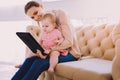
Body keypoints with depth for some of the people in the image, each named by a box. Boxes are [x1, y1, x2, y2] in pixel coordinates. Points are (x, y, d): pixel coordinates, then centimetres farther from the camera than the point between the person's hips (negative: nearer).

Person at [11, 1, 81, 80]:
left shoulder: (59, 14, -12)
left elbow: (69, 42, -20)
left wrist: (49, 49, -28)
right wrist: (40, 50, -16)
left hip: (70, 53, -6)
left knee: (39, 62, -27)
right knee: (29, 60, -15)